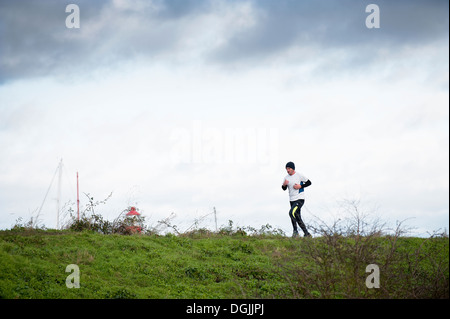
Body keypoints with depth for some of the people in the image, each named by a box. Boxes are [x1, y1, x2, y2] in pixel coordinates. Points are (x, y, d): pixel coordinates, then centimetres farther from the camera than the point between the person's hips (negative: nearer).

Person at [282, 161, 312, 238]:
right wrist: (284, 184, -12)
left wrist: (300, 186, -14)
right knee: (298, 219, 8)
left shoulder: (299, 176, -7)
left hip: (300, 199, -7)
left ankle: (295, 231, -15)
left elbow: (309, 182, -1)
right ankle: (307, 234, 18)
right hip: (292, 200, 7)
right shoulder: (287, 177, 9)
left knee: (292, 212, -27)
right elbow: (284, 189, 11)